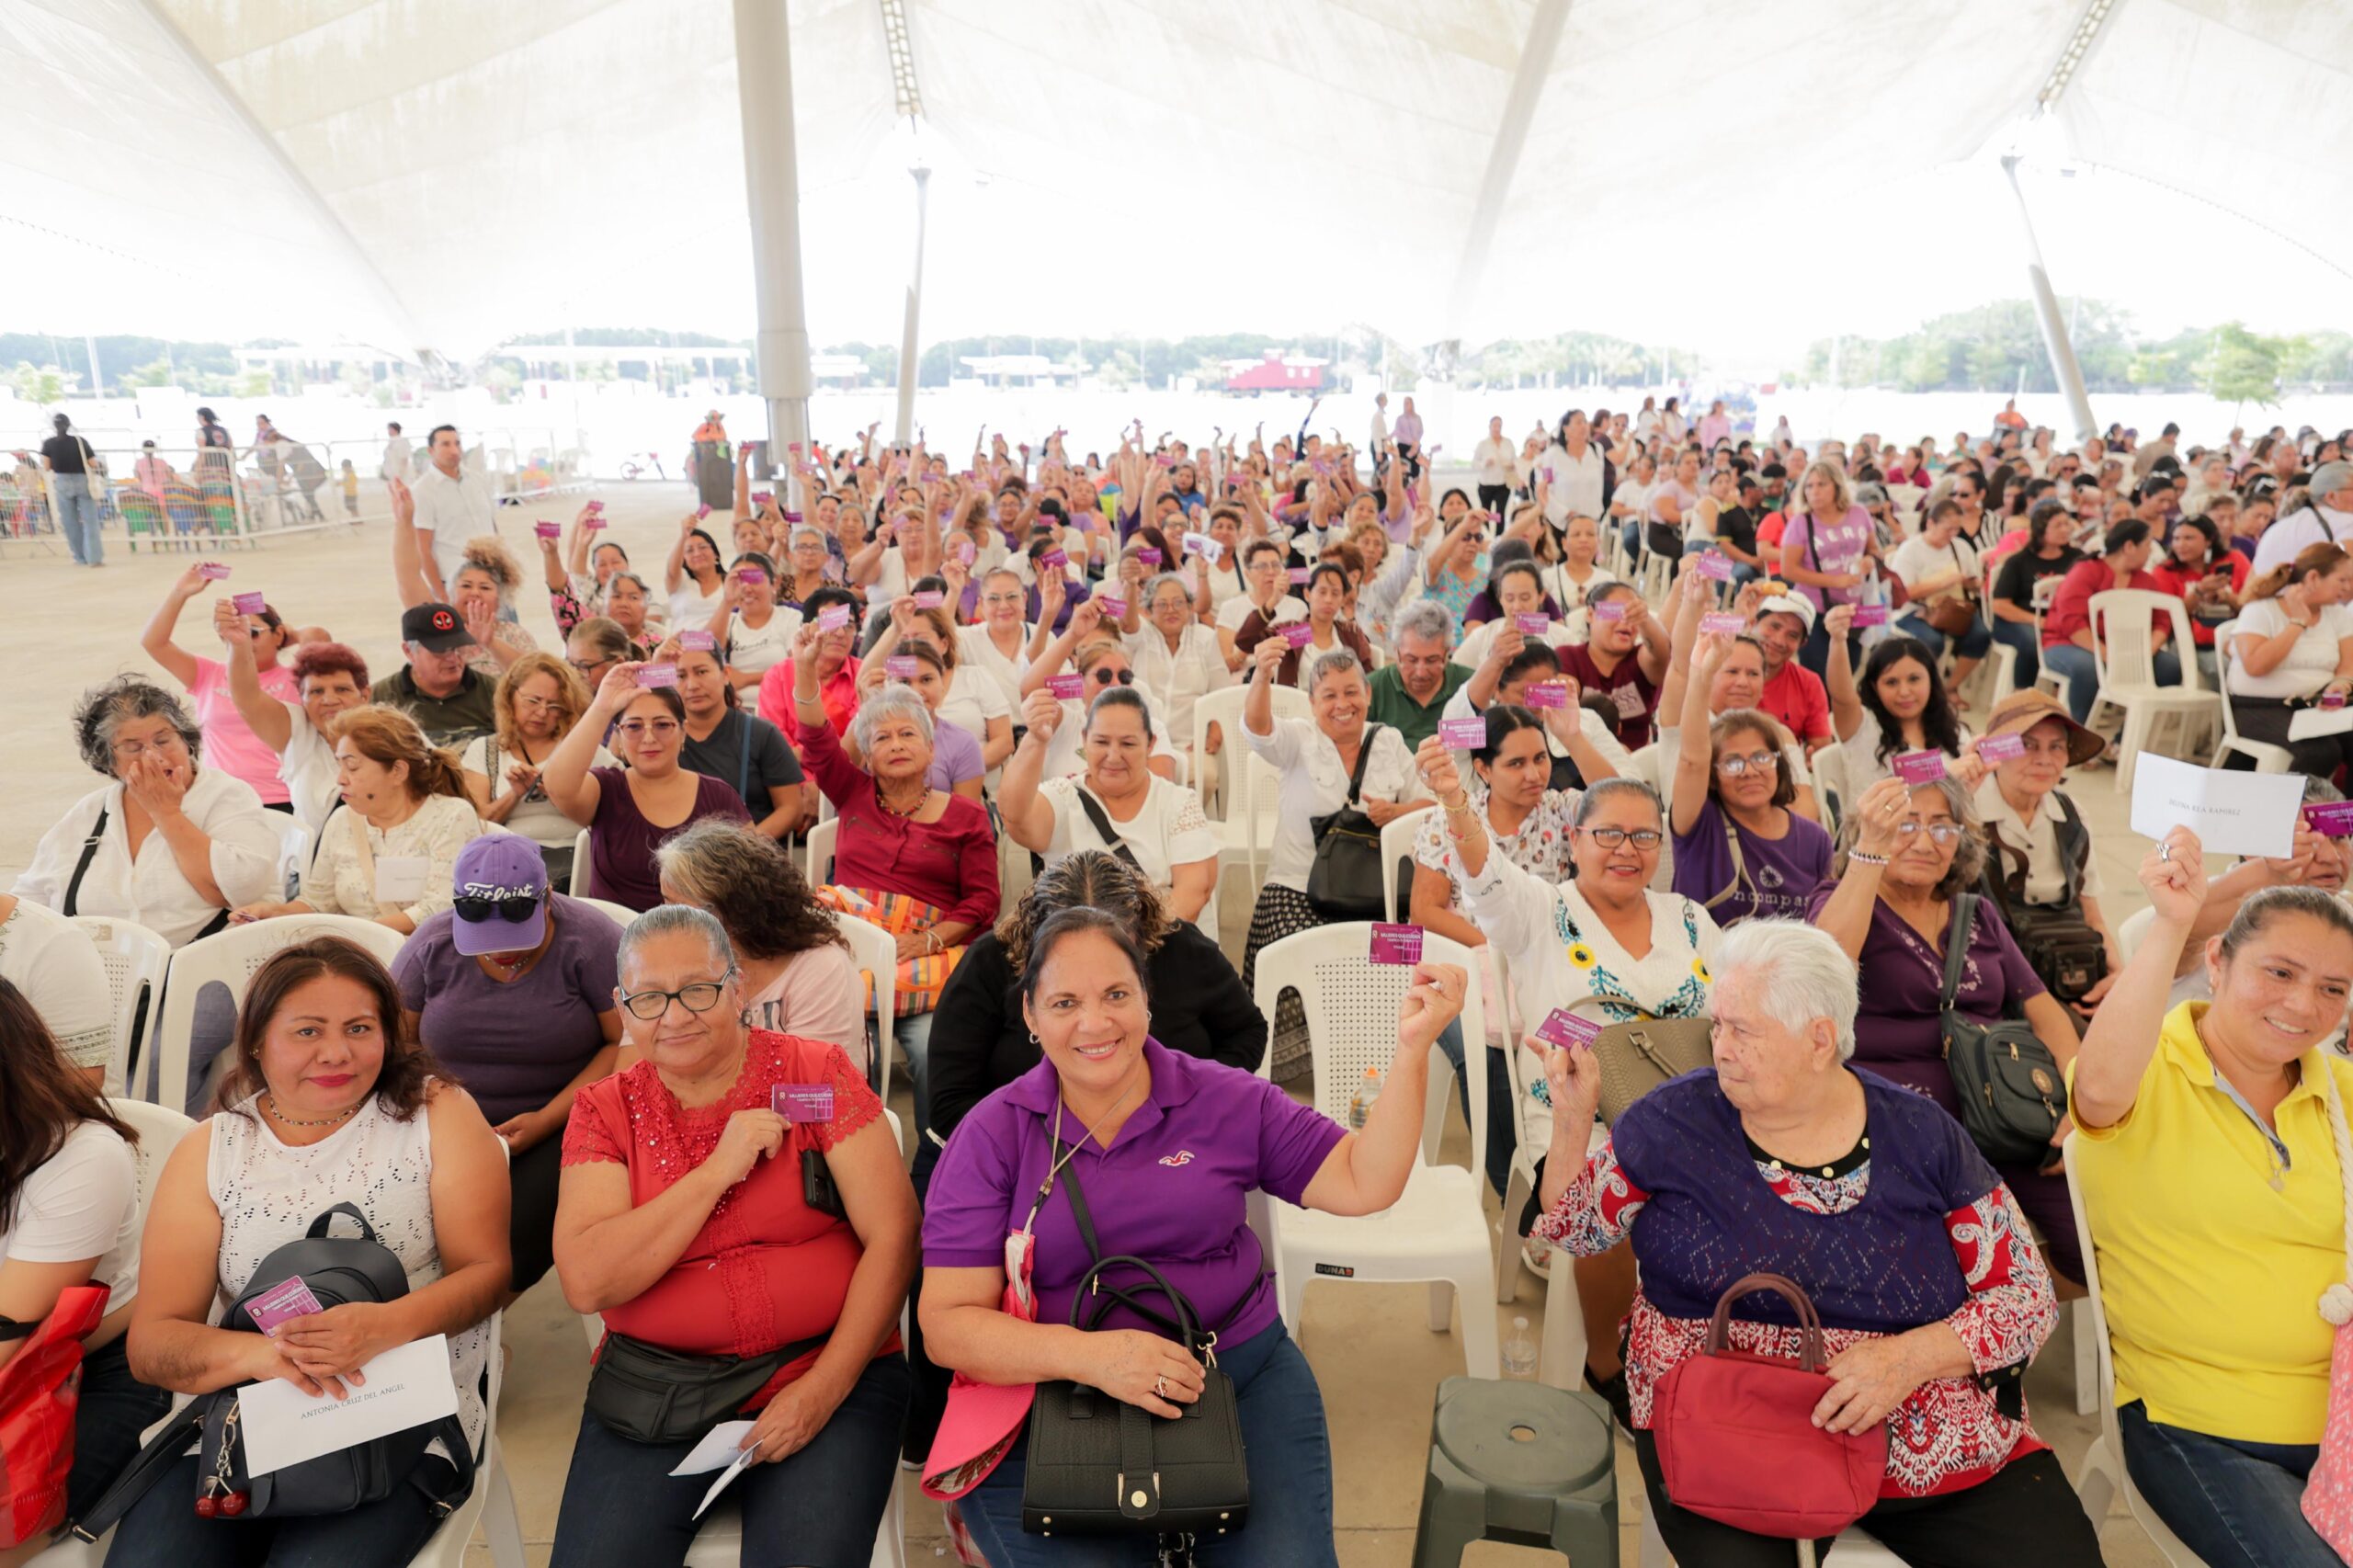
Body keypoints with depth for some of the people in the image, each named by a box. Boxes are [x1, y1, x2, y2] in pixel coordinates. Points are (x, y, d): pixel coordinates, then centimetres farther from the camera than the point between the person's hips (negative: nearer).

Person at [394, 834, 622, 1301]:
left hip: (560, 1126, -3)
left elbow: (627, 1043, -10)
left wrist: (547, 1120, -17)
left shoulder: (588, 940, -10)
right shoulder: (431, 945, 1)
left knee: (521, 1234, -28)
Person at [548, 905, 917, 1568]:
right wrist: (719, 1170, -15)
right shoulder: (604, 1110, 4)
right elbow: (586, 1284, -9)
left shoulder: (817, 1072, -3)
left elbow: (893, 1239, -6)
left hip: (826, 1371, -2)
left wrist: (827, 1386, -14)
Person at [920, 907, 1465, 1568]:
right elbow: (947, 1323, -6)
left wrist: (1412, 1048, -10)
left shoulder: (1228, 1100, 3)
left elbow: (1363, 1183, 1)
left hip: (1244, 1378, 2)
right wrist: (1089, 1354, -22)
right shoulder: (991, 1135, -2)